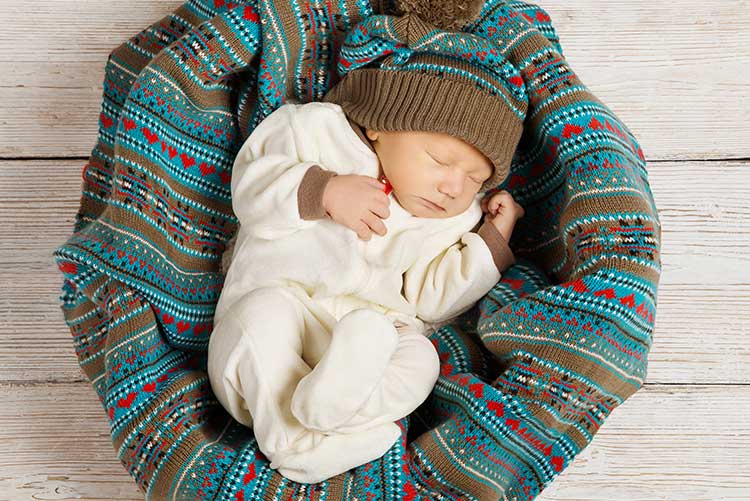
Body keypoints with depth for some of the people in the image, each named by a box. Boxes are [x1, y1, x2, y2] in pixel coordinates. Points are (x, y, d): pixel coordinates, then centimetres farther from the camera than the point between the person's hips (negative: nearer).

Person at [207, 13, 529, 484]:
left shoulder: (455, 220, 8)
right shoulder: (316, 128, -3)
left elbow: (428, 297, 8)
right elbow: (251, 183, -7)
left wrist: (492, 240, 0)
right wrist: (322, 190, -24)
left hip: (371, 328, 3)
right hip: (278, 295, -2)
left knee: (418, 358, -24)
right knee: (263, 315, -33)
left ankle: (337, 396, -46)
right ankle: (287, 436, -33)